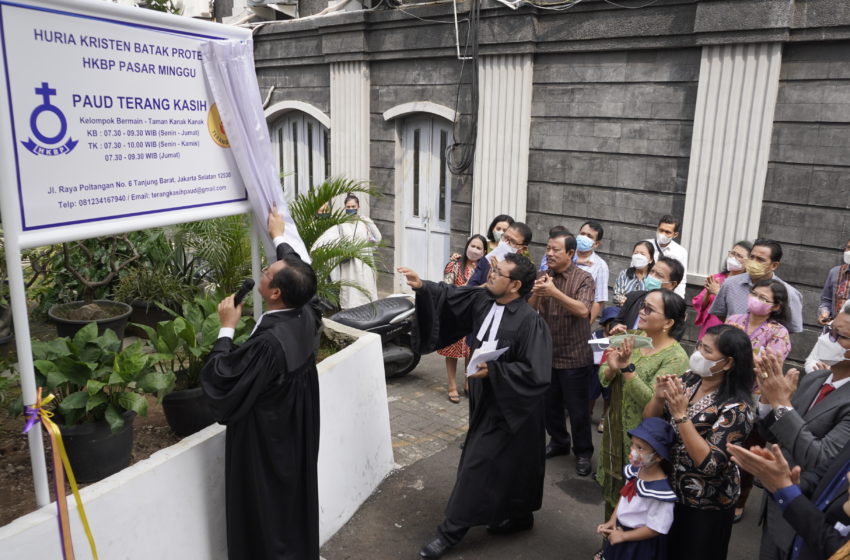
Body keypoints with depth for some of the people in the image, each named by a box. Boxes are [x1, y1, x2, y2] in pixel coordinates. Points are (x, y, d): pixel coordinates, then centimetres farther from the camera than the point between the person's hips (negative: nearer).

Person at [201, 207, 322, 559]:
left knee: (268, 511, 11)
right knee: (296, 498, 25)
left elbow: (217, 378, -25)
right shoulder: (306, 315, -12)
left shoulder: (268, 343, -35)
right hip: (297, 438, 8)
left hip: (265, 444, -8)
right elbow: (297, 269, 9)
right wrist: (278, 236, 22)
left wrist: (227, 327, -18)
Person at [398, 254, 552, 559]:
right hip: (487, 400, 8)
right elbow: (449, 295, 4)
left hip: (509, 406, -7)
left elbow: (535, 373, -27)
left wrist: (493, 370, -25)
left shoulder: (529, 322, -25)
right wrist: (422, 286, -12)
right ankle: (519, 516, 42)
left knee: (477, 465, 0)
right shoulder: (483, 301, -4)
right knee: (507, 464, 21)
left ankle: (451, 531, 14)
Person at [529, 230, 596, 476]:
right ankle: (558, 442, 38)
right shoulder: (543, 277, 2)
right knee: (550, 404, 17)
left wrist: (554, 292, -35)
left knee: (577, 409, 7)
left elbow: (583, 311, -25)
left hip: (574, 356, -4)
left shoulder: (583, 279, -11)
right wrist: (536, 293, -25)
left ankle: (583, 452, 26)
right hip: (546, 353, 4)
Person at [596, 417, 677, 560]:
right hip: (620, 529, 7)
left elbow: (655, 529, -24)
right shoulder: (635, 470, -9)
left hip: (641, 546, -7)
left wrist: (623, 536, -17)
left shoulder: (660, 490, -32)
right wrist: (612, 521, 0)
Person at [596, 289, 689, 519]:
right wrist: (612, 368, -23)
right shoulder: (634, 337, -1)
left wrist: (627, 367, -33)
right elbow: (603, 378, -1)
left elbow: (651, 401, -28)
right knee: (613, 490, 22)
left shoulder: (676, 357, -20)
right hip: (616, 430, 6)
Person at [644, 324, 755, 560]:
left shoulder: (736, 408, -24)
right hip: (669, 488, 6)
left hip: (704, 506, -6)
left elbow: (709, 464, -30)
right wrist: (658, 398, -21)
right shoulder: (688, 380, -5)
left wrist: (680, 415, -34)